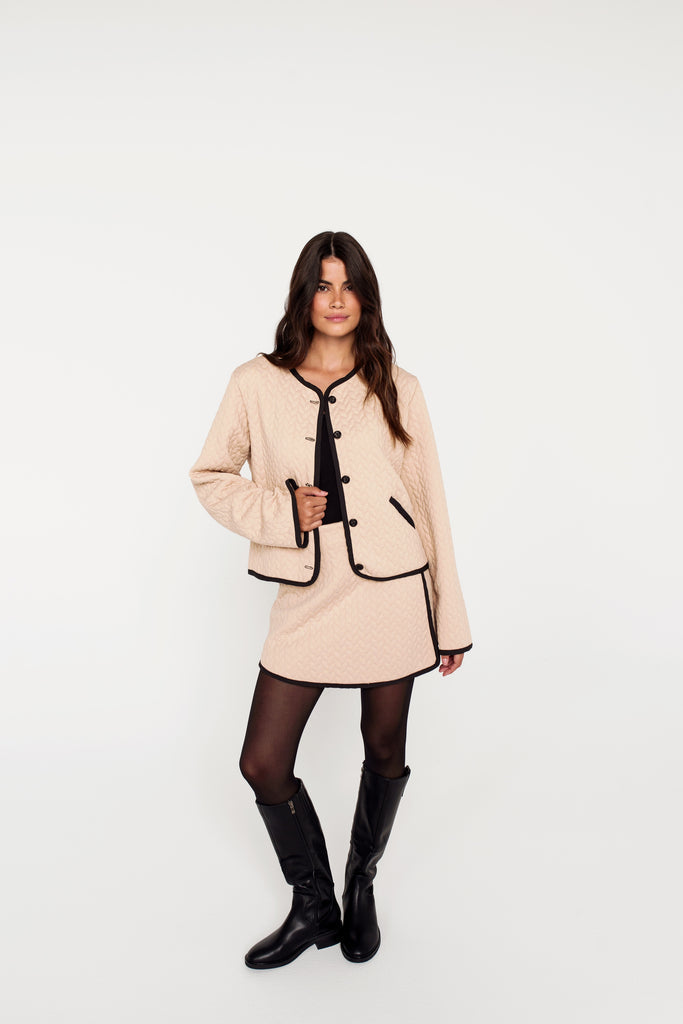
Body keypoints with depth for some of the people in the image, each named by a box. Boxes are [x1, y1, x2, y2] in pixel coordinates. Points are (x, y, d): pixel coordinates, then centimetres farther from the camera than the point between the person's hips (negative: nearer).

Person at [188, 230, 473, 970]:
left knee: (385, 751, 13)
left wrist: (449, 620, 3)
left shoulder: (395, 387, 1)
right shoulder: (257, 383, 0)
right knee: (263, 763, 2)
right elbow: (210, 477, 9)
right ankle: (313, 907, 28)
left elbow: (429, 502, 3)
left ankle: (361, 888, 41)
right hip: (306, 598, 1)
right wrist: (281, 511, -10)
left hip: (390, 593, 0)